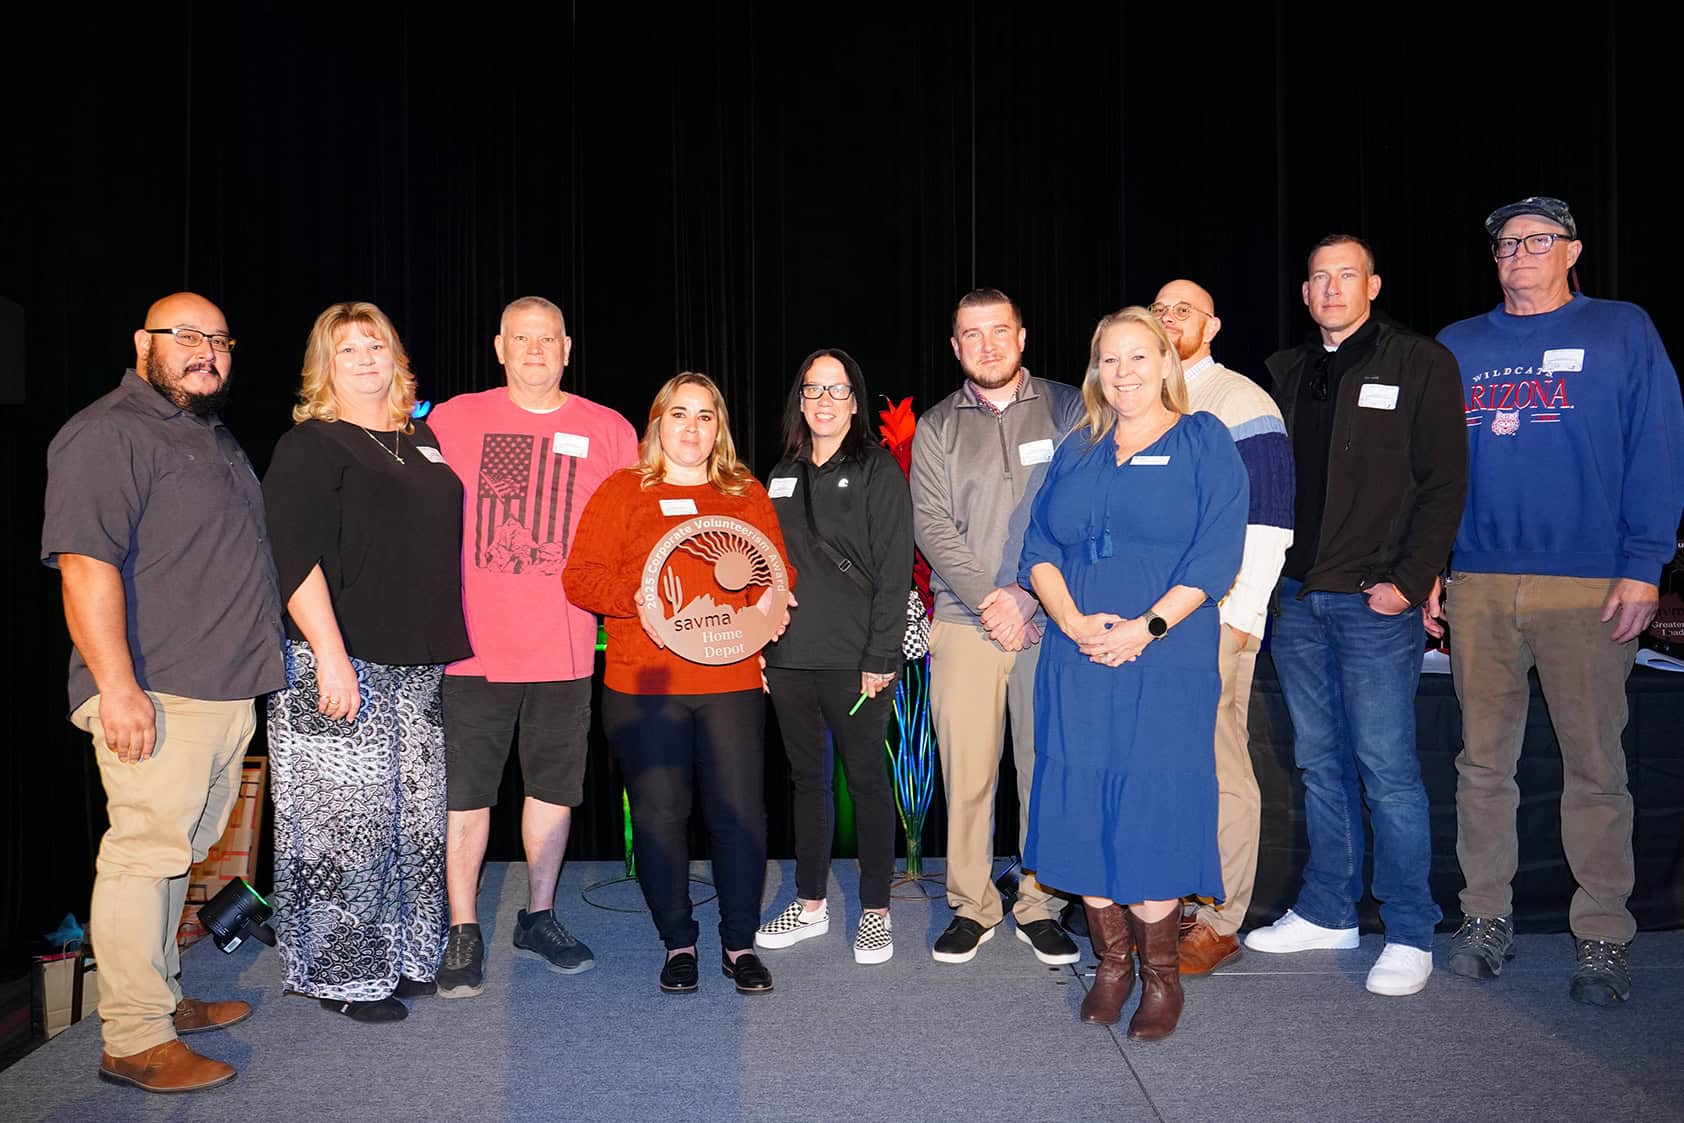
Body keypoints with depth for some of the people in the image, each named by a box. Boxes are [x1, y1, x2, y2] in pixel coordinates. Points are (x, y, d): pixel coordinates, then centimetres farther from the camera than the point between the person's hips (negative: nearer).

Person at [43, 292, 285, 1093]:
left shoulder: (214, 437, 19)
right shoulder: (108, 434, -10)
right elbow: (85, 563, -19)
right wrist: (117, 685, -25)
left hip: (226, 693, 9)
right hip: (155, 698, -9)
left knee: (176, 854, 16)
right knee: (145, 854, -4)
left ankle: (162, 999, 28)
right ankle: (135, 1042, 5)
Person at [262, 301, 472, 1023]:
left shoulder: (422, 440, 16)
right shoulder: (310, 446, -5)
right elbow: (297, 558, -14)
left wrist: (444, 649, 21)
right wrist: (331, 656, -22)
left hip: (418, 665, 7)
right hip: (342, 665, -7)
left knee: (415, 817, 12)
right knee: (347, 821, -1)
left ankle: (406, 955, 26)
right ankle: (343, 973, 14)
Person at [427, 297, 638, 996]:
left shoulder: (609, 432, 4)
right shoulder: (453, 421, 2)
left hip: (563, 645, 2)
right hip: (472, 643, -1)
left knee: (554, 786, 12)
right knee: (465, 792, 4)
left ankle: (538, 918, 29)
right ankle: (463, 932, 19)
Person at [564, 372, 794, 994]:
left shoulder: (748, 494, 15)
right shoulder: (622, 490, 7)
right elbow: (580, 576, -1)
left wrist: (769, 601, -9)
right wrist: (635, 599, -17)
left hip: (731, 683, 1)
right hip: (642, 685, -1)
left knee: (739, 812, 0)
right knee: (659, 814, 4)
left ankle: (739, 942, 17)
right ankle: (678, 943, 21)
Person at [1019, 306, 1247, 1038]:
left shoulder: (1204, 443, 3)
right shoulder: (1076, 452, 15)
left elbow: (1216, 553, -8)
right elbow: (1040, 547, 8)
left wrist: (1145, 628, -16)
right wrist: (1072, 621, -10)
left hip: (1166, 662, -4)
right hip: (1077, 662, 4)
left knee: (1156, 808, -2)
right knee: (1084, 807, 4)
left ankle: (1161, 973, 14)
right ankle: (1112, 962, 20)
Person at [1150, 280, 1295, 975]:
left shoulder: (1241, 403, 0)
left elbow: (1269, 520, -7)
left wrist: (1241, 616, -13)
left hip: (1216, 618, -6)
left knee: (1219, 768, -3)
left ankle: (1221, 923, 6)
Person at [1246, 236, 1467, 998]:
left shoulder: (1420, 364, 0)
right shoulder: (1283, 372, 13)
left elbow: (1444, 482, -5)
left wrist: (1409, 579, -13)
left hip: (1375, 599, -5)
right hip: (1296, 596, 5)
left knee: (1387, 766, -2)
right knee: (1320, 762, 12)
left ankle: (1409, 935, 10)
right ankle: (1328, 912, 23)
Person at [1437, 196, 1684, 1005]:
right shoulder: (1457, 348, 13)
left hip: (1589, 587, -2)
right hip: (1478, 586, 3)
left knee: (1595, 765, 2)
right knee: (1483, 761, 8)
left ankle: (1603, 937, 14)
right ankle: (1487, 916, 20)